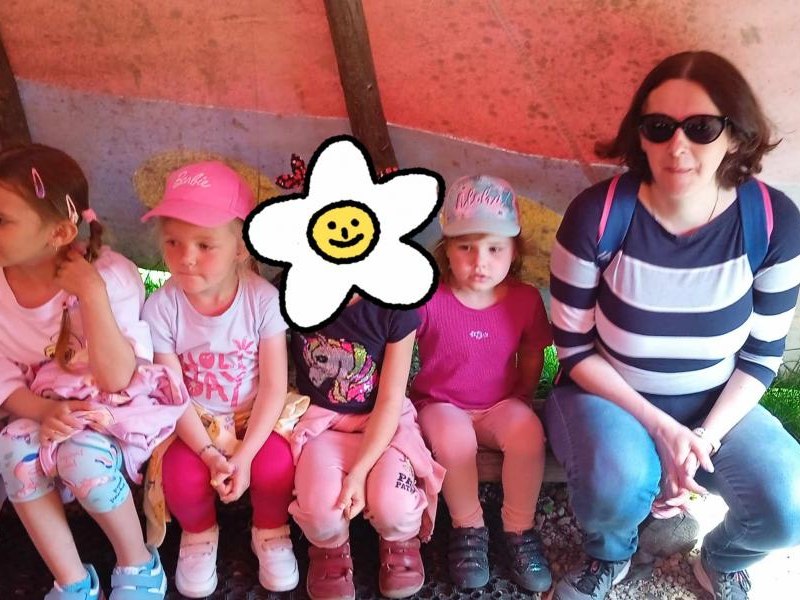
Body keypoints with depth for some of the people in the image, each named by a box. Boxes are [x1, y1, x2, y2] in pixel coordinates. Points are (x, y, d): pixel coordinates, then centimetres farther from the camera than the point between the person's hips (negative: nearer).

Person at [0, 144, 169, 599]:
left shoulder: (111, 275, -21)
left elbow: (118, 379, -27)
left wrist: (91, 294, -34)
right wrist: (45, 411, -24)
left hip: (116, 411, -4)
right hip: (46, 411, 4)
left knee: (82, 455, -32)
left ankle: (139, 563, -4)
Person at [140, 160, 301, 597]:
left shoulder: (264, 299, -19)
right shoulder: (162, 308, -17)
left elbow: (274, 387, -16)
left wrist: (244, 455, -22)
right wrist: (211, 455, -22)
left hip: (254, 418, 0)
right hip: (194, 423, 1)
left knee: (275, 466, -27)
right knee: (183, 476, -25)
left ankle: (270, 532, 8)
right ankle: (199, 535, 11)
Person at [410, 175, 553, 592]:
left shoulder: (525, 300, -7)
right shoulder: (428, 299, -17)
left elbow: (531, 358, 8)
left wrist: (521, 401, 3)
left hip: (500, 404, 2)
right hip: (440, 404, -2)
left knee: (528, 432, -30)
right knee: (453, 439, -35)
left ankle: (518, 530, -5)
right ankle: (468, 527, -7)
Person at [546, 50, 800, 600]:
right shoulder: (597, 215, -22)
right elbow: (575, 348, -13)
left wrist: (707, 436, -17)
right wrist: (659, 427, -20)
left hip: (717, 405, 3)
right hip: (607, 395, -2)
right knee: (619, 483, -33)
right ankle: (609, 556, 7)